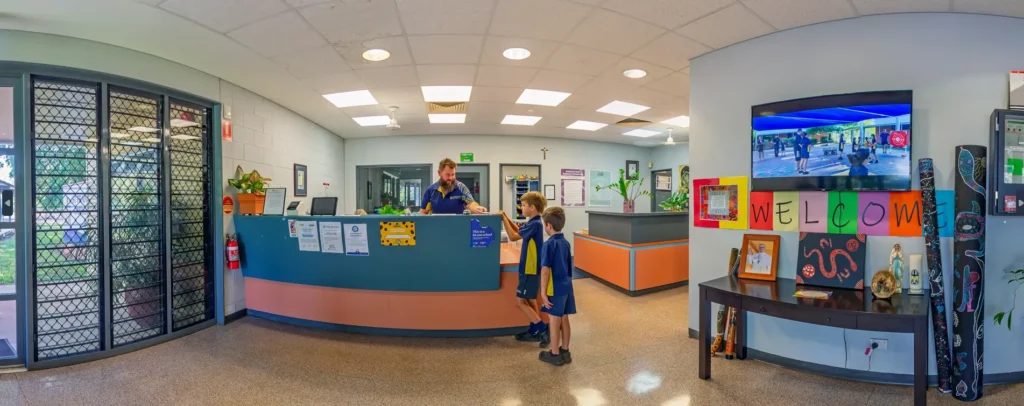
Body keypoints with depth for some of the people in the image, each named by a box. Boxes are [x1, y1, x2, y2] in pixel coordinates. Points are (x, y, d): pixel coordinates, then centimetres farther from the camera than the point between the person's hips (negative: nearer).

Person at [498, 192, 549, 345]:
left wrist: (504, 219, -16)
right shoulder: (533, 223, 8)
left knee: (520, 301, -5)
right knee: (530, 300, 16)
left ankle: (543, 329, -2)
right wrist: (506, 218, 10)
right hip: (530, 268, 10)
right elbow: (519, 231, 23)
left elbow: (513, 236, -24)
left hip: (530, 269, -10)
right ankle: (534, 331, 24)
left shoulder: (535, 224, -21)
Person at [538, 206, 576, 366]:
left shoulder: (549, 244, -17)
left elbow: (545, 270, -19)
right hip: (567, 286, 7)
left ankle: (555, 355, 17)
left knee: (555, 322, 5)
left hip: (555, 288, -7)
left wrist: (543, 292, -16)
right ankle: (565, 352, 27)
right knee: (564, 320, 16)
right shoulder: (566, 243, 6)